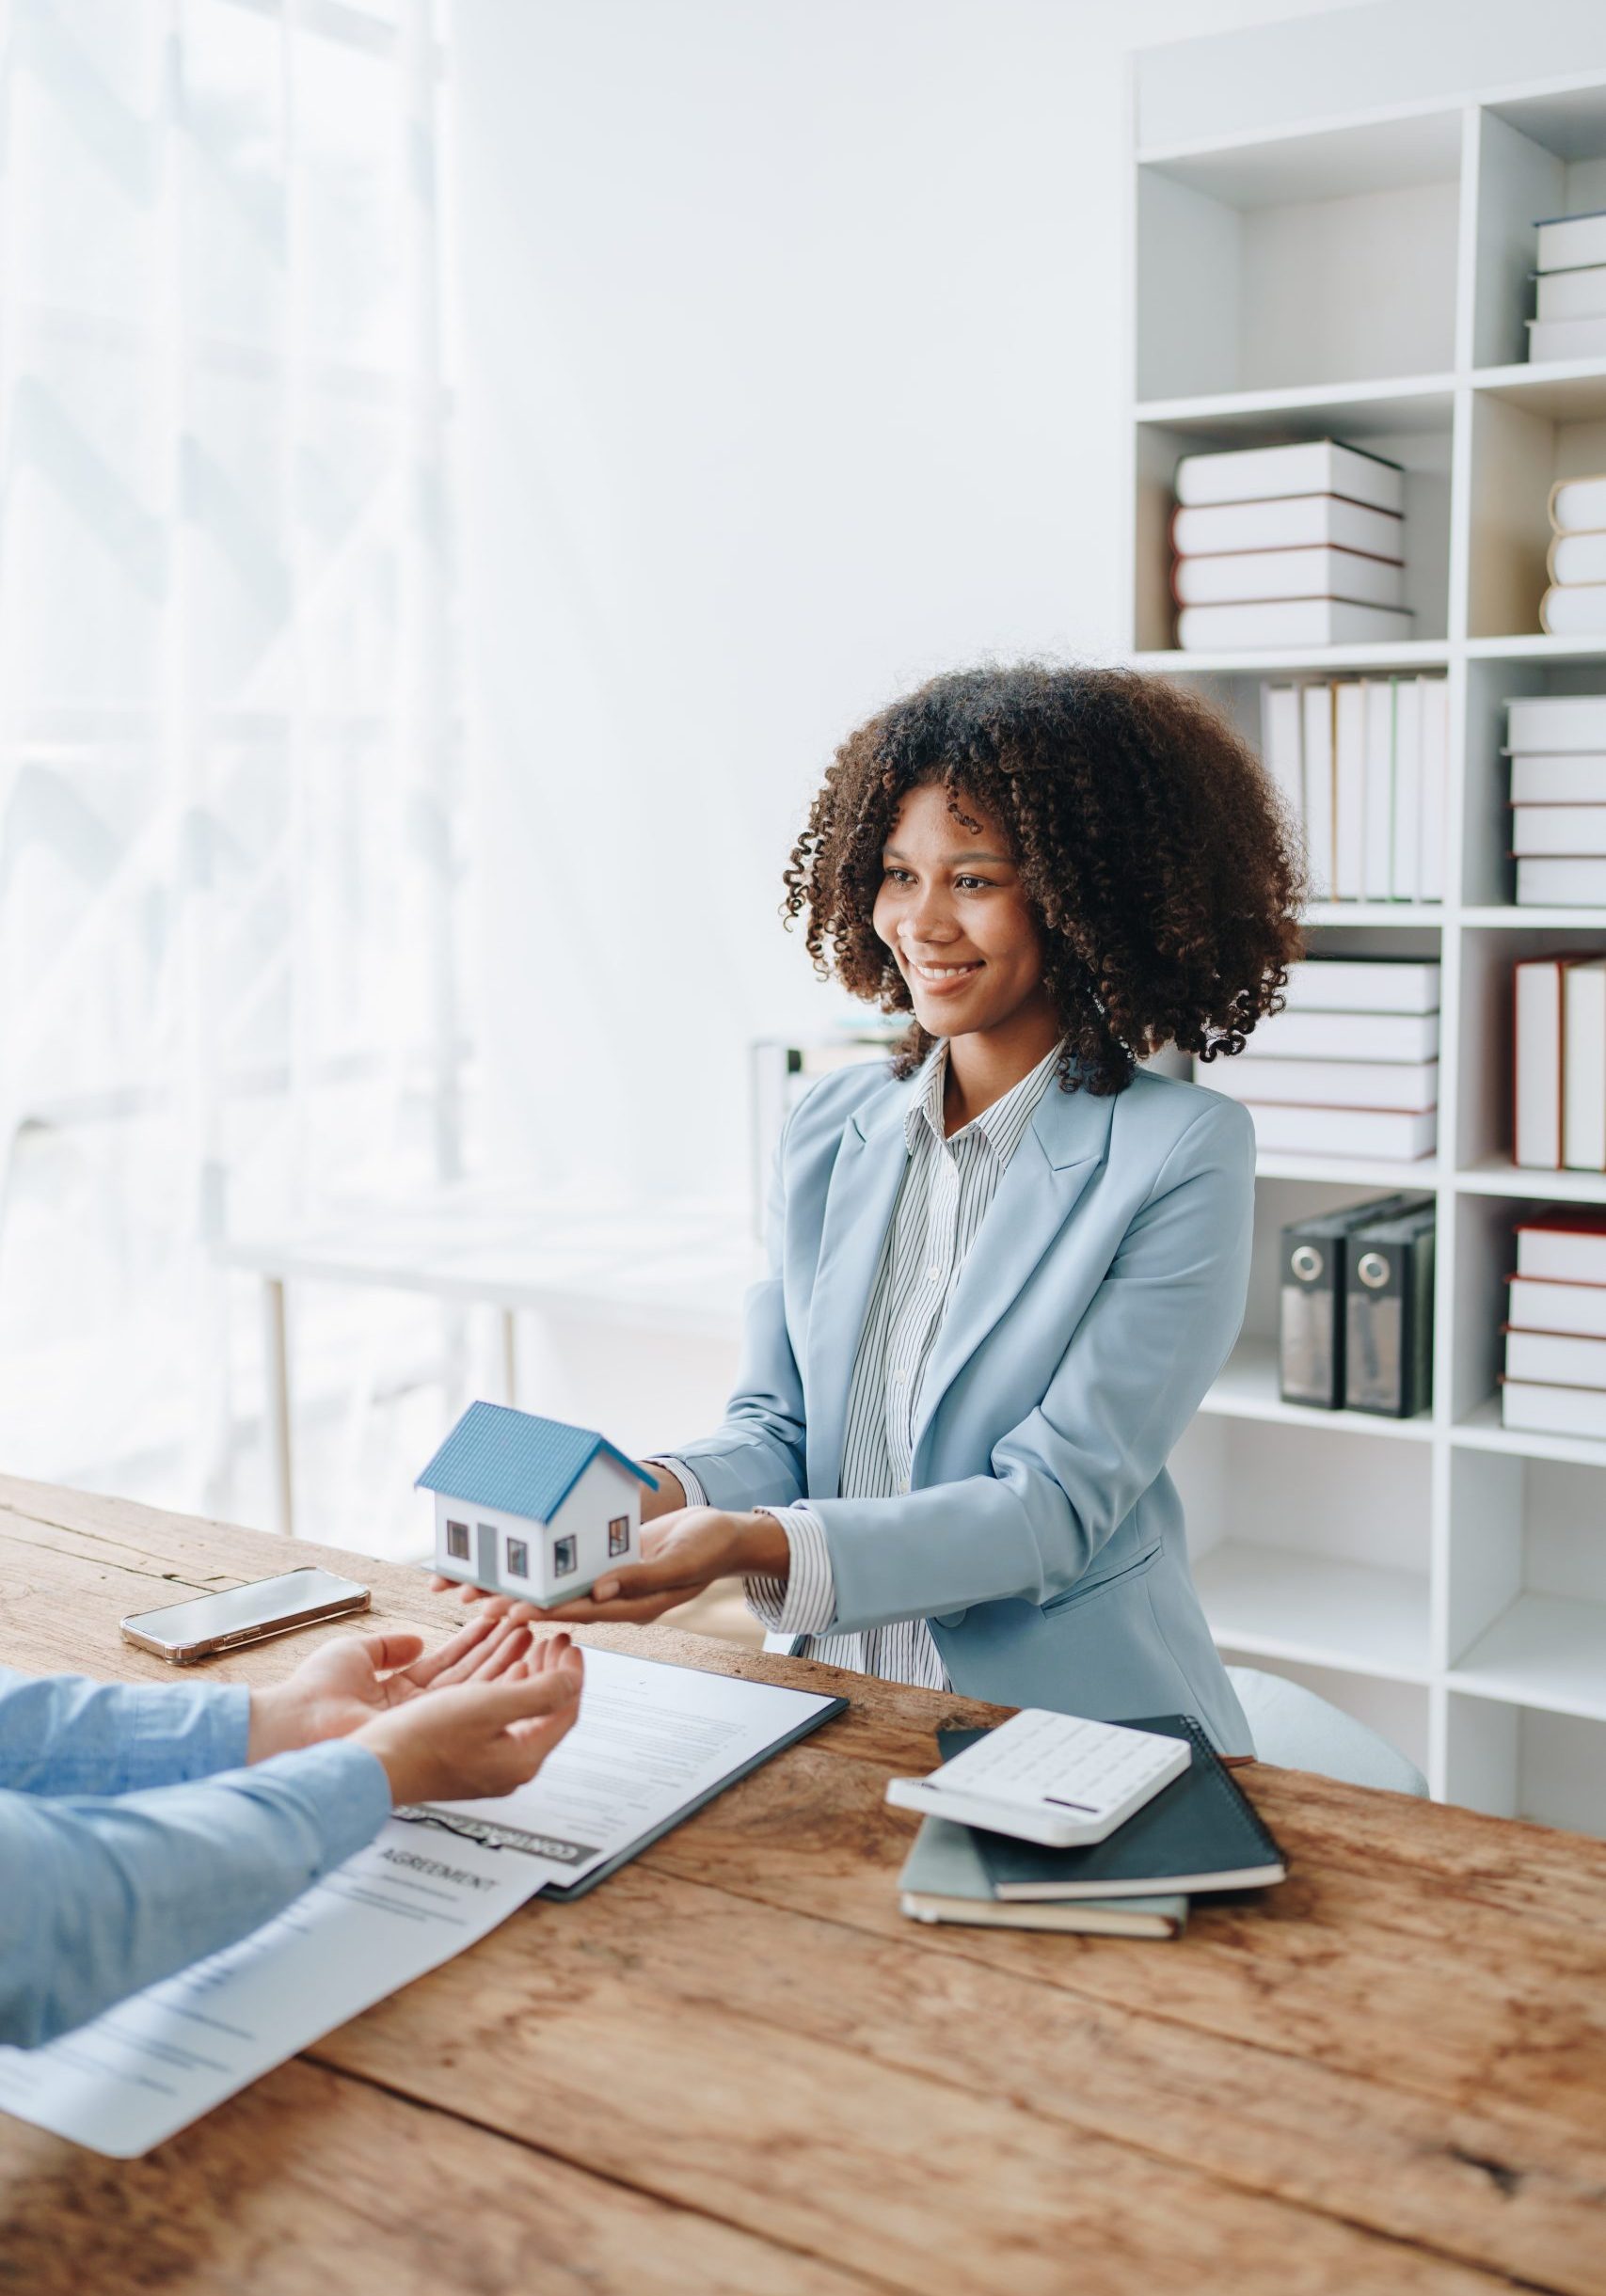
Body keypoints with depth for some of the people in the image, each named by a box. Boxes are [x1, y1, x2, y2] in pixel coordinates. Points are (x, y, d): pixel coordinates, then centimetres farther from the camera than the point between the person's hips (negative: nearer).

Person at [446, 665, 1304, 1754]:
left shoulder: (1184, 1153, -10)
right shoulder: (831, 1129, 8)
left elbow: (1055, 1505, -15)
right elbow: (779, 1426, 8)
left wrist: (757, 1545, -28)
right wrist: (651, 1497, -15)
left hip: (1070, 1721, -4)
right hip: (838, 1715, 5)